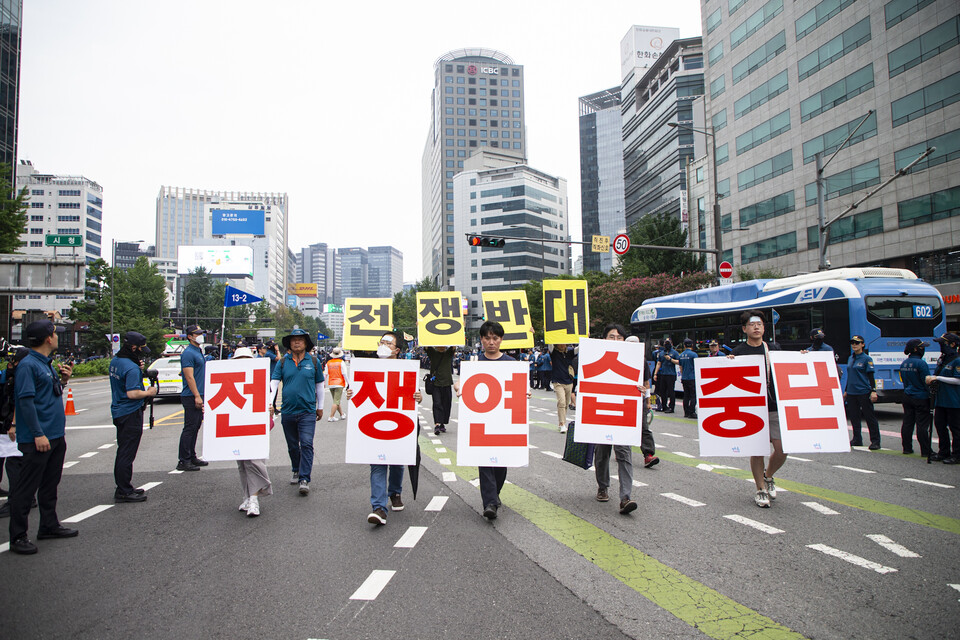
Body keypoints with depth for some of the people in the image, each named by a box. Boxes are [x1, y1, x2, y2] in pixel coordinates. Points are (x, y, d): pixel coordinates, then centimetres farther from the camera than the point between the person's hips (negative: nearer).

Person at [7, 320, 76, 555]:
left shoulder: (48, 363, 13)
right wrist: (38, 434, -21)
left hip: (56, 436, 9)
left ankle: (49, 525, 28)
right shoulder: (28, 365, -14)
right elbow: (26, 401, -19)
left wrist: (63, 380, 4)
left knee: (50, 484, 17)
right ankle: (18, 537, 7)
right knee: (26, 488, -1)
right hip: (37, 439, -9)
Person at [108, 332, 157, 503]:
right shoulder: (131, 368, -21)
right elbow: (132, 393, -28)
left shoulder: (115, 361, 8)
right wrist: (149, 392, -12)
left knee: (122, 452, 17)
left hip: (118, 411, 10)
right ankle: (123, 492, 3)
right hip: (131, 414, -10)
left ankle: (123, 488, 26)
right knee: (127, 455, -3)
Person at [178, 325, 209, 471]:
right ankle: (183, 461, -2)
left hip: (198, 396, 10)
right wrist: (197, 396, -23)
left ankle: (192, 457, 22)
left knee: (196, 427, 14)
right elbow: (189, 377, -19)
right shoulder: (188, 353, -13)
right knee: (190, 428, -6)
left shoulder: (199, 352, 17)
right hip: (191, 397, -10)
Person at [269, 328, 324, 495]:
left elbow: (319, 384, 11)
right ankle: (296, 470, 35)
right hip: (287, 411, 2)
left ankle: (304, 479, -9)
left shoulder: (313, 361, 3)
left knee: (306, 445, -11)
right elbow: (274, 382, 0)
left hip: (307, 411, -2)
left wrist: (320, 407, 14)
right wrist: (269, 403, -15)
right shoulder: (283, 362, 5)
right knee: (292, 446, 14)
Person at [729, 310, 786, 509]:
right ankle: (761, 490, 14)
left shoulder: (774, 349, 12)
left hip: (774, 406, 3)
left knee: (782, 449, -1)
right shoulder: (738, 352, 1)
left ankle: (768, 476, 28)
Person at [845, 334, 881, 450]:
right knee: (853, 417, 9)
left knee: (869, 417, -2)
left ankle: (875, 441, 4)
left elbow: (871, 376, -8)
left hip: (864, 392, -7)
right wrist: (846, 390, 22)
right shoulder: (850, 358, 13)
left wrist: (873, 391, -16)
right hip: (851, 393, 7)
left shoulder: (866, 359, -5)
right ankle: (857, 439, 18)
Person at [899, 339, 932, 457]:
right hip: (921, 398, -7)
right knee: (922, 425, -1)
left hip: (907, 397, 7)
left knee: (907, 423, 11)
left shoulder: (904, 363, 7)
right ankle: (926, 451, 5)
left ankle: (907, 448, 16)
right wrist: (931, 394, -5)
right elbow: (927, 381, -15)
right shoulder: (920, 363, -18)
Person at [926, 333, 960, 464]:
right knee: (940, 425, 11)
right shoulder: (941, 360, 14)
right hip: (940, 400, 8)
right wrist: (931, 378, 5)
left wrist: (937, 378, -17)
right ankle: (944, 452, 22)